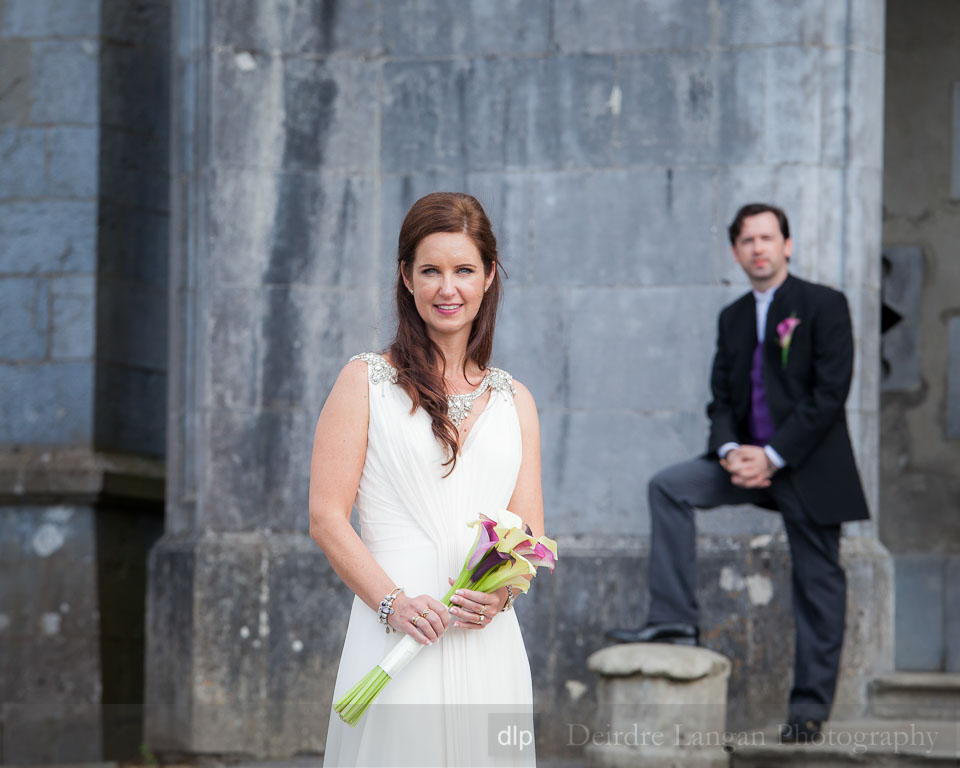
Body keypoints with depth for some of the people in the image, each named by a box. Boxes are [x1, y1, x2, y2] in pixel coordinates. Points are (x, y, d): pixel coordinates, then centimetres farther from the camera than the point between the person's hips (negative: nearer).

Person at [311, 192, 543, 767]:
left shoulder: (514, 401, 16)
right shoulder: (366, 381, 5)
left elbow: (530, 532, 12)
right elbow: (327, 516, -2)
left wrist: (502, 592, -10)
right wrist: (392, 602, -15)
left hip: (489, 643, 3)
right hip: (395, 634, -3)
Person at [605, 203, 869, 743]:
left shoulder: (825, 305, -6)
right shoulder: (733, 318, 13)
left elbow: (830, 392, -13)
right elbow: (722, 398, 13)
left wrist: (773, 456, -17)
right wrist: (730, 451, -9)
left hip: (810, 465, -6)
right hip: (751, 459, 6)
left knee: (817, 584, -1)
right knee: (669, 487, -13)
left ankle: (810, 707, 7)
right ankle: (674, 621, -15)